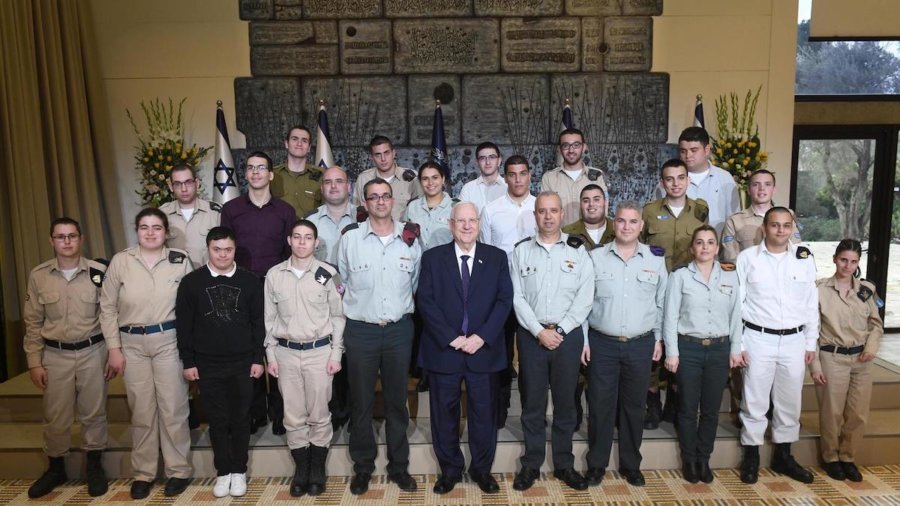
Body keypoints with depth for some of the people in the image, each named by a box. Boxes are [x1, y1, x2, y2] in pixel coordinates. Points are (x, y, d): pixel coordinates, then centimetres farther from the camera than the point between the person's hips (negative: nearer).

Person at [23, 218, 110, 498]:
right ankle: (56, 468, 33)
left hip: (92, 352, -1)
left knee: (93, 412, 10)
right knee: (55, 416, 12)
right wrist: (34, 362, 2)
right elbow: (33, 323, 4)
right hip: (55, 355, 1)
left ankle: (94, 466, 28)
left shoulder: (99, 272, -7)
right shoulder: (38, 275, -2)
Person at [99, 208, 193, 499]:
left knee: (173, 408, 5)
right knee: (141, 411, 11)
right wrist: (114, 348, 1)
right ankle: (143, 472, 26)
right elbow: (107, 307, 4)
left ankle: (179, 470, 21)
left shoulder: (181, 261, -2)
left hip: (169, 341, -1)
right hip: (132, 344, 1)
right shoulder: (120, 261, -1)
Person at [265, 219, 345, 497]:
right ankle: (301, 468, 25)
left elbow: (338, 316, 0)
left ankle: (318, 469, 23)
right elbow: (270, 318, 7)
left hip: (319, 351, -2)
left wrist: (336, 353, -4)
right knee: (293, 415, 10)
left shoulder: (328, 273, -5)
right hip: (286, 352, 2)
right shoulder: (274, 274, 2)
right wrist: (271, 354, 4)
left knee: (319, 414, 7)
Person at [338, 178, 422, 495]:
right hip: (360, 331, -1)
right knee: (361, 403, 10)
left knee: (397, 401, 13)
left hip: (399, 329, 1)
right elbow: (342, 282, 5)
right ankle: (363, 468, 27)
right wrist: (357, 307, 7)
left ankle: (398, 466, 29)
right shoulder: (350, 238, -6)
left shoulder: (410, 237, -1)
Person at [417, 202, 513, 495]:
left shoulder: (497, 257, 4)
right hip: (444, 349, 0)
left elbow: (504, 300, -2)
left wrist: (482, 337, -13)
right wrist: (451, 338, -14)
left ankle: (482, 468, 28)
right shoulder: (432, 257, 2)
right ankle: (450, 469, 27)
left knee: (484, 412, 10)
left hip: (484, 349, 1)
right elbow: (426, 302, -5)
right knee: (444, 412, 10)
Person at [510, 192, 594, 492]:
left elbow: (585, 297, -3)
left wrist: (560, 330, -11)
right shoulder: (521, 251, 3)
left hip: (568, 334, 0)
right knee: (532, 402, 8)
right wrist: (539, 331, -12)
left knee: (565, 402, 10)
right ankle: (531, 464, 22)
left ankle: (564, 464, 25)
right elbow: (517, 297, -3)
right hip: (531, 335, 0)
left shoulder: (577, 250, 2)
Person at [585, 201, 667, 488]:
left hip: (641, 345, 1)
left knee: (634, 406, 12)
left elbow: (661, 303, 9)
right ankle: (596, 464, 22)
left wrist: (659, 338, 9)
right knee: (600, 405, 6)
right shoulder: (595, 257, -2)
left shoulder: (656, 260, 3)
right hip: (602, 343, -1)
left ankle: (631, 465, 28)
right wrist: (583, 339, -2)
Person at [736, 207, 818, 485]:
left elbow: (812, 303, 9)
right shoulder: (747, 258, -4)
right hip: (758, 339, -3)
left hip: (794, 340, 3)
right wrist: (736, 343, -6)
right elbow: (735, 302, -4)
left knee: (790, 401, 13)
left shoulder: (805, 259, 4)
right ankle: (751, 457, 20)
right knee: (755, 400, 6)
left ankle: (783, 456, 29)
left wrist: (811, 342, 7)